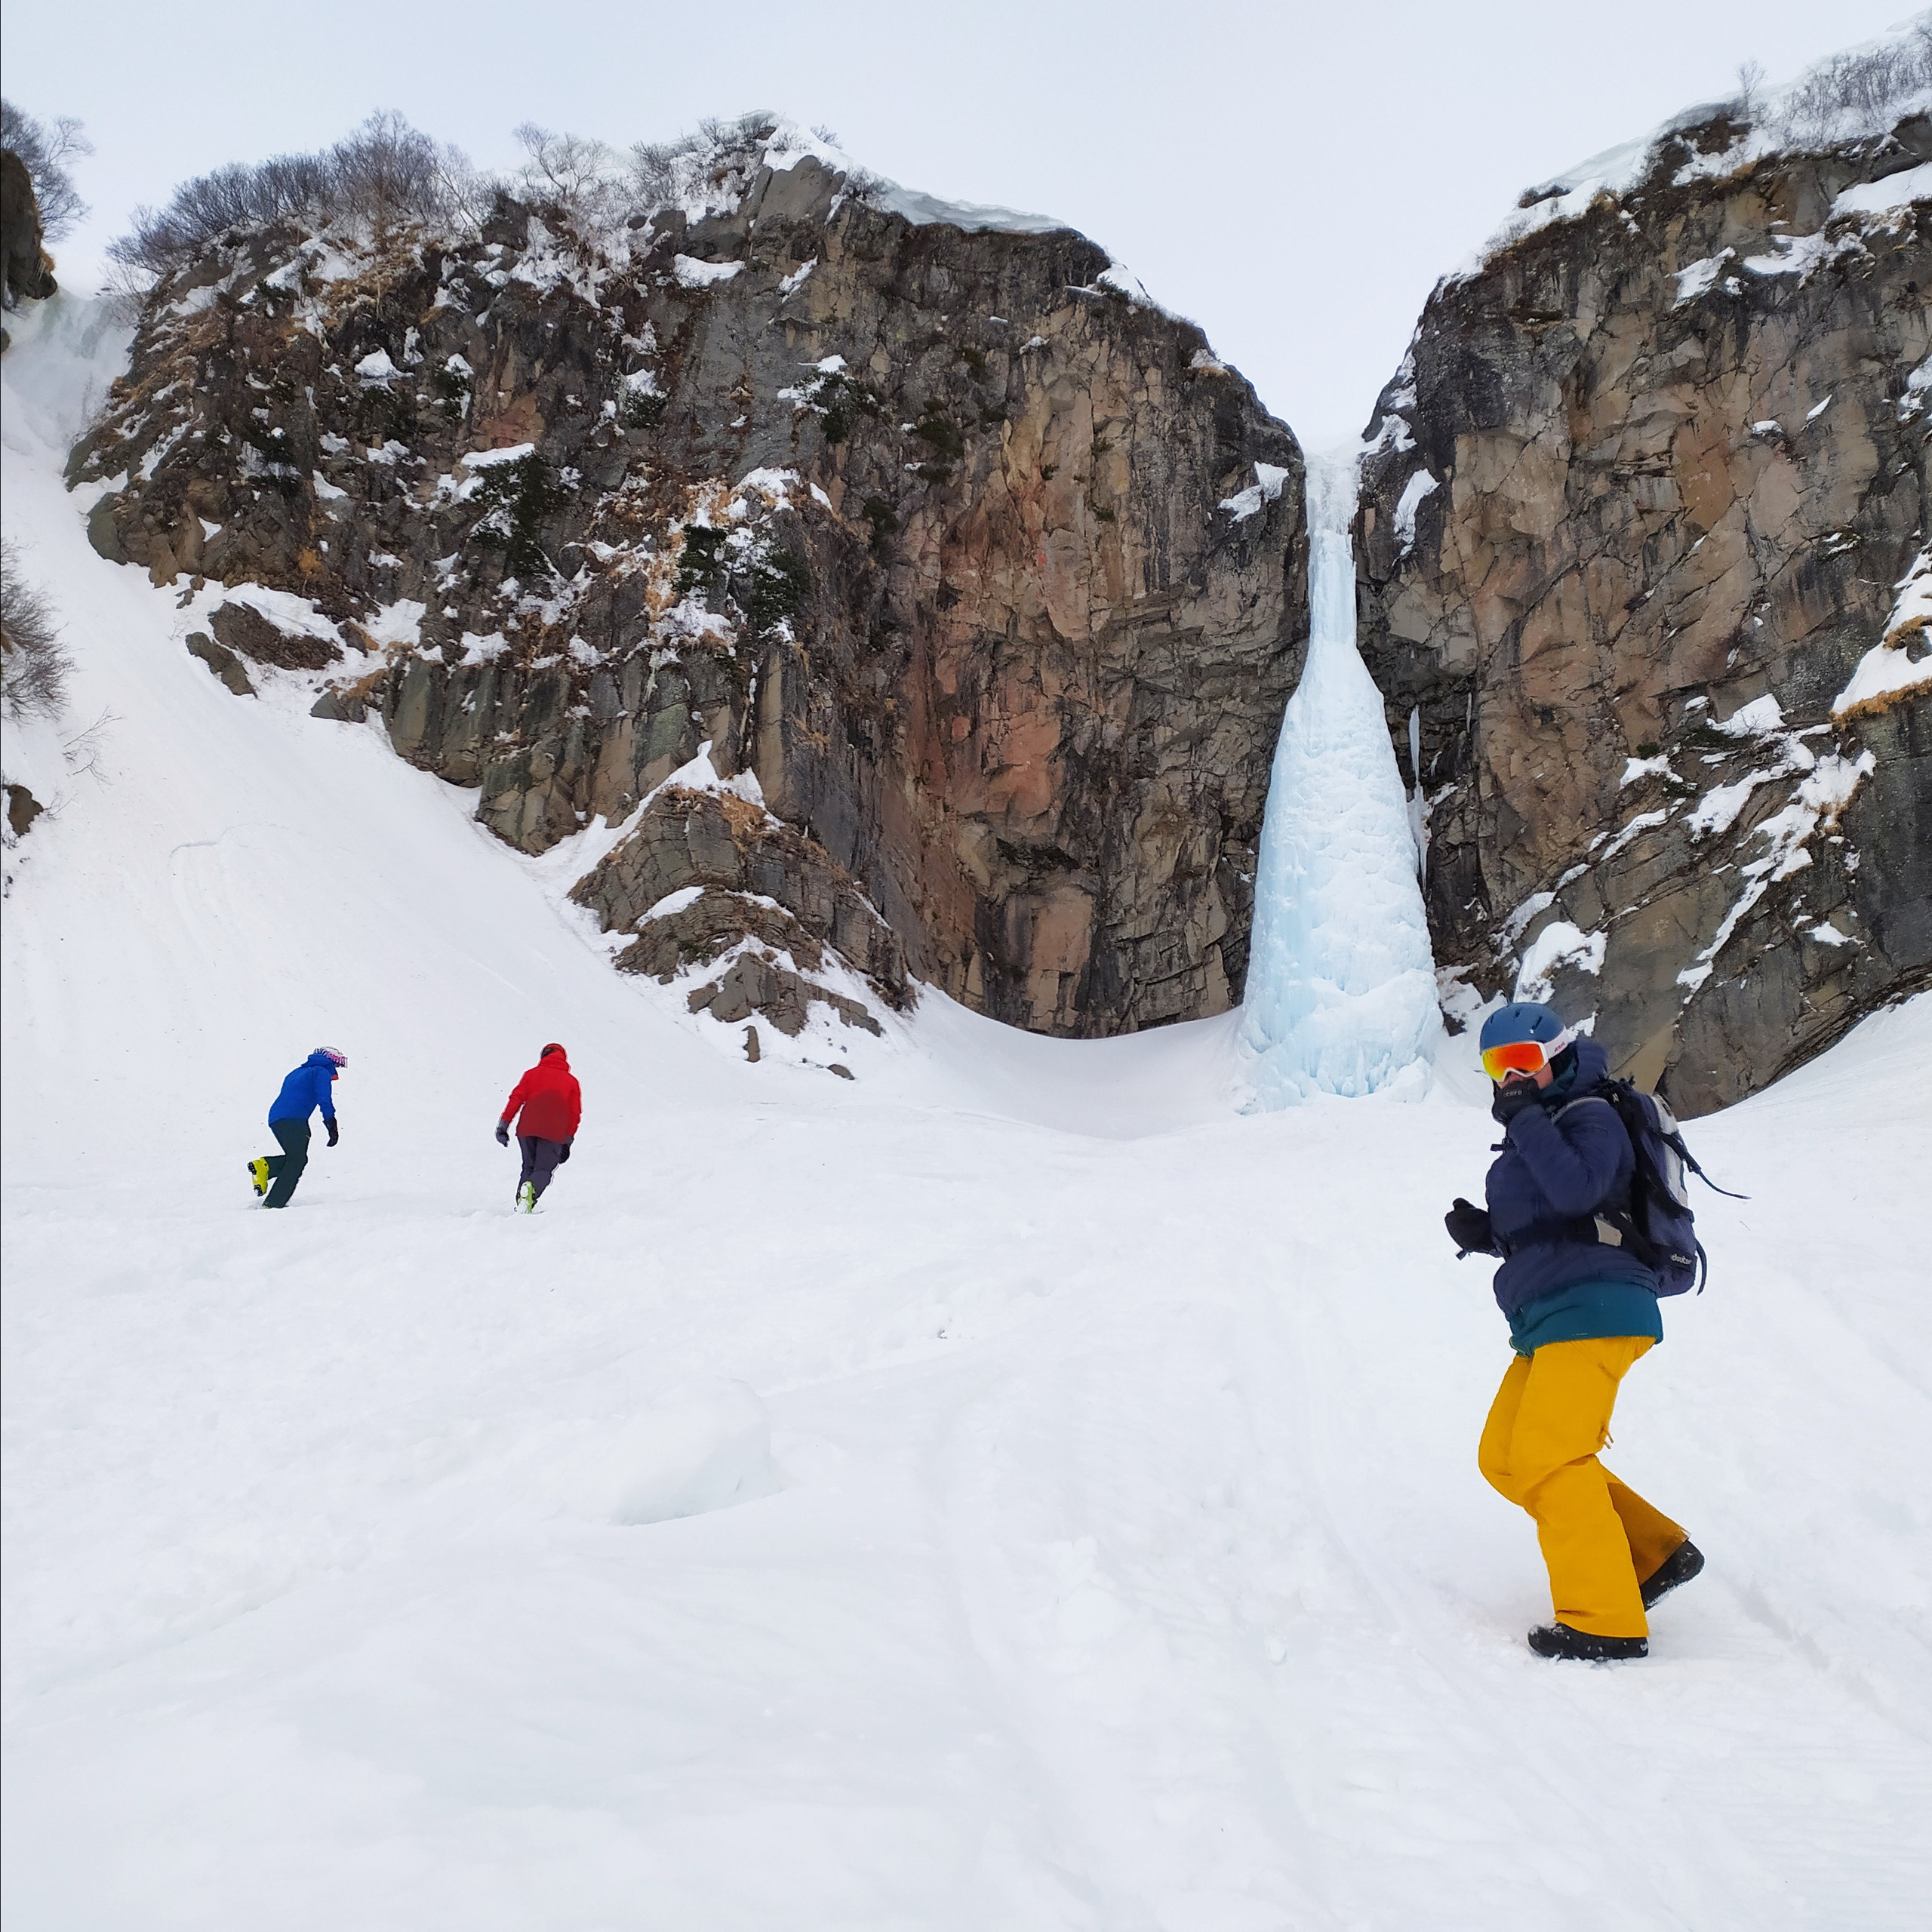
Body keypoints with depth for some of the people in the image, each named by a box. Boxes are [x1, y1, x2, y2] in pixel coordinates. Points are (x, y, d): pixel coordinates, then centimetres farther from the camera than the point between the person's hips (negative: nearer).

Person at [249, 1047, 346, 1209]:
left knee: (296, 1159, 15)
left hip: (275, 1118, 8)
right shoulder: (321, 1072, 5)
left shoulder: (298, 1073, 31)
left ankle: (264, 1165, -8)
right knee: (297, 1162, -6)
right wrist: (332, 1127, -11)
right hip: (294, 1119, -8)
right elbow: (324, 1100, -9)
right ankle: (275, 1203, -15)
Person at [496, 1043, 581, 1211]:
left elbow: (516, 1098, 5)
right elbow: (575, 1114, 13)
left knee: (529, 1167, 18)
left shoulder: (532, 1073, 16)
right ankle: (532, 1188, -31)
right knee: (544, 1170, 1)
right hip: (554, 1133, -1)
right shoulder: (571, 1081, 17)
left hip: (527, 1128, 1)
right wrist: (568, 1142, 17)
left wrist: (504, 1124, 2)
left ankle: (520, 1202, 1)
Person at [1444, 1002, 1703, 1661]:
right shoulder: (1536, 1130, 22)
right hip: (1550, 1322, 10)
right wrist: (1481, 1232, 7)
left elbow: (1575, 1191, -26)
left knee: (1547, 1458, -16)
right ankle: (1654, 1552, 16)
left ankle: (1606, 1621, -10)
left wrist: (1525, 1119, -19)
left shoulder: (1590, 1117, -6)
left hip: (1591, 1312, -10)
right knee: (1504, 1459, 8)